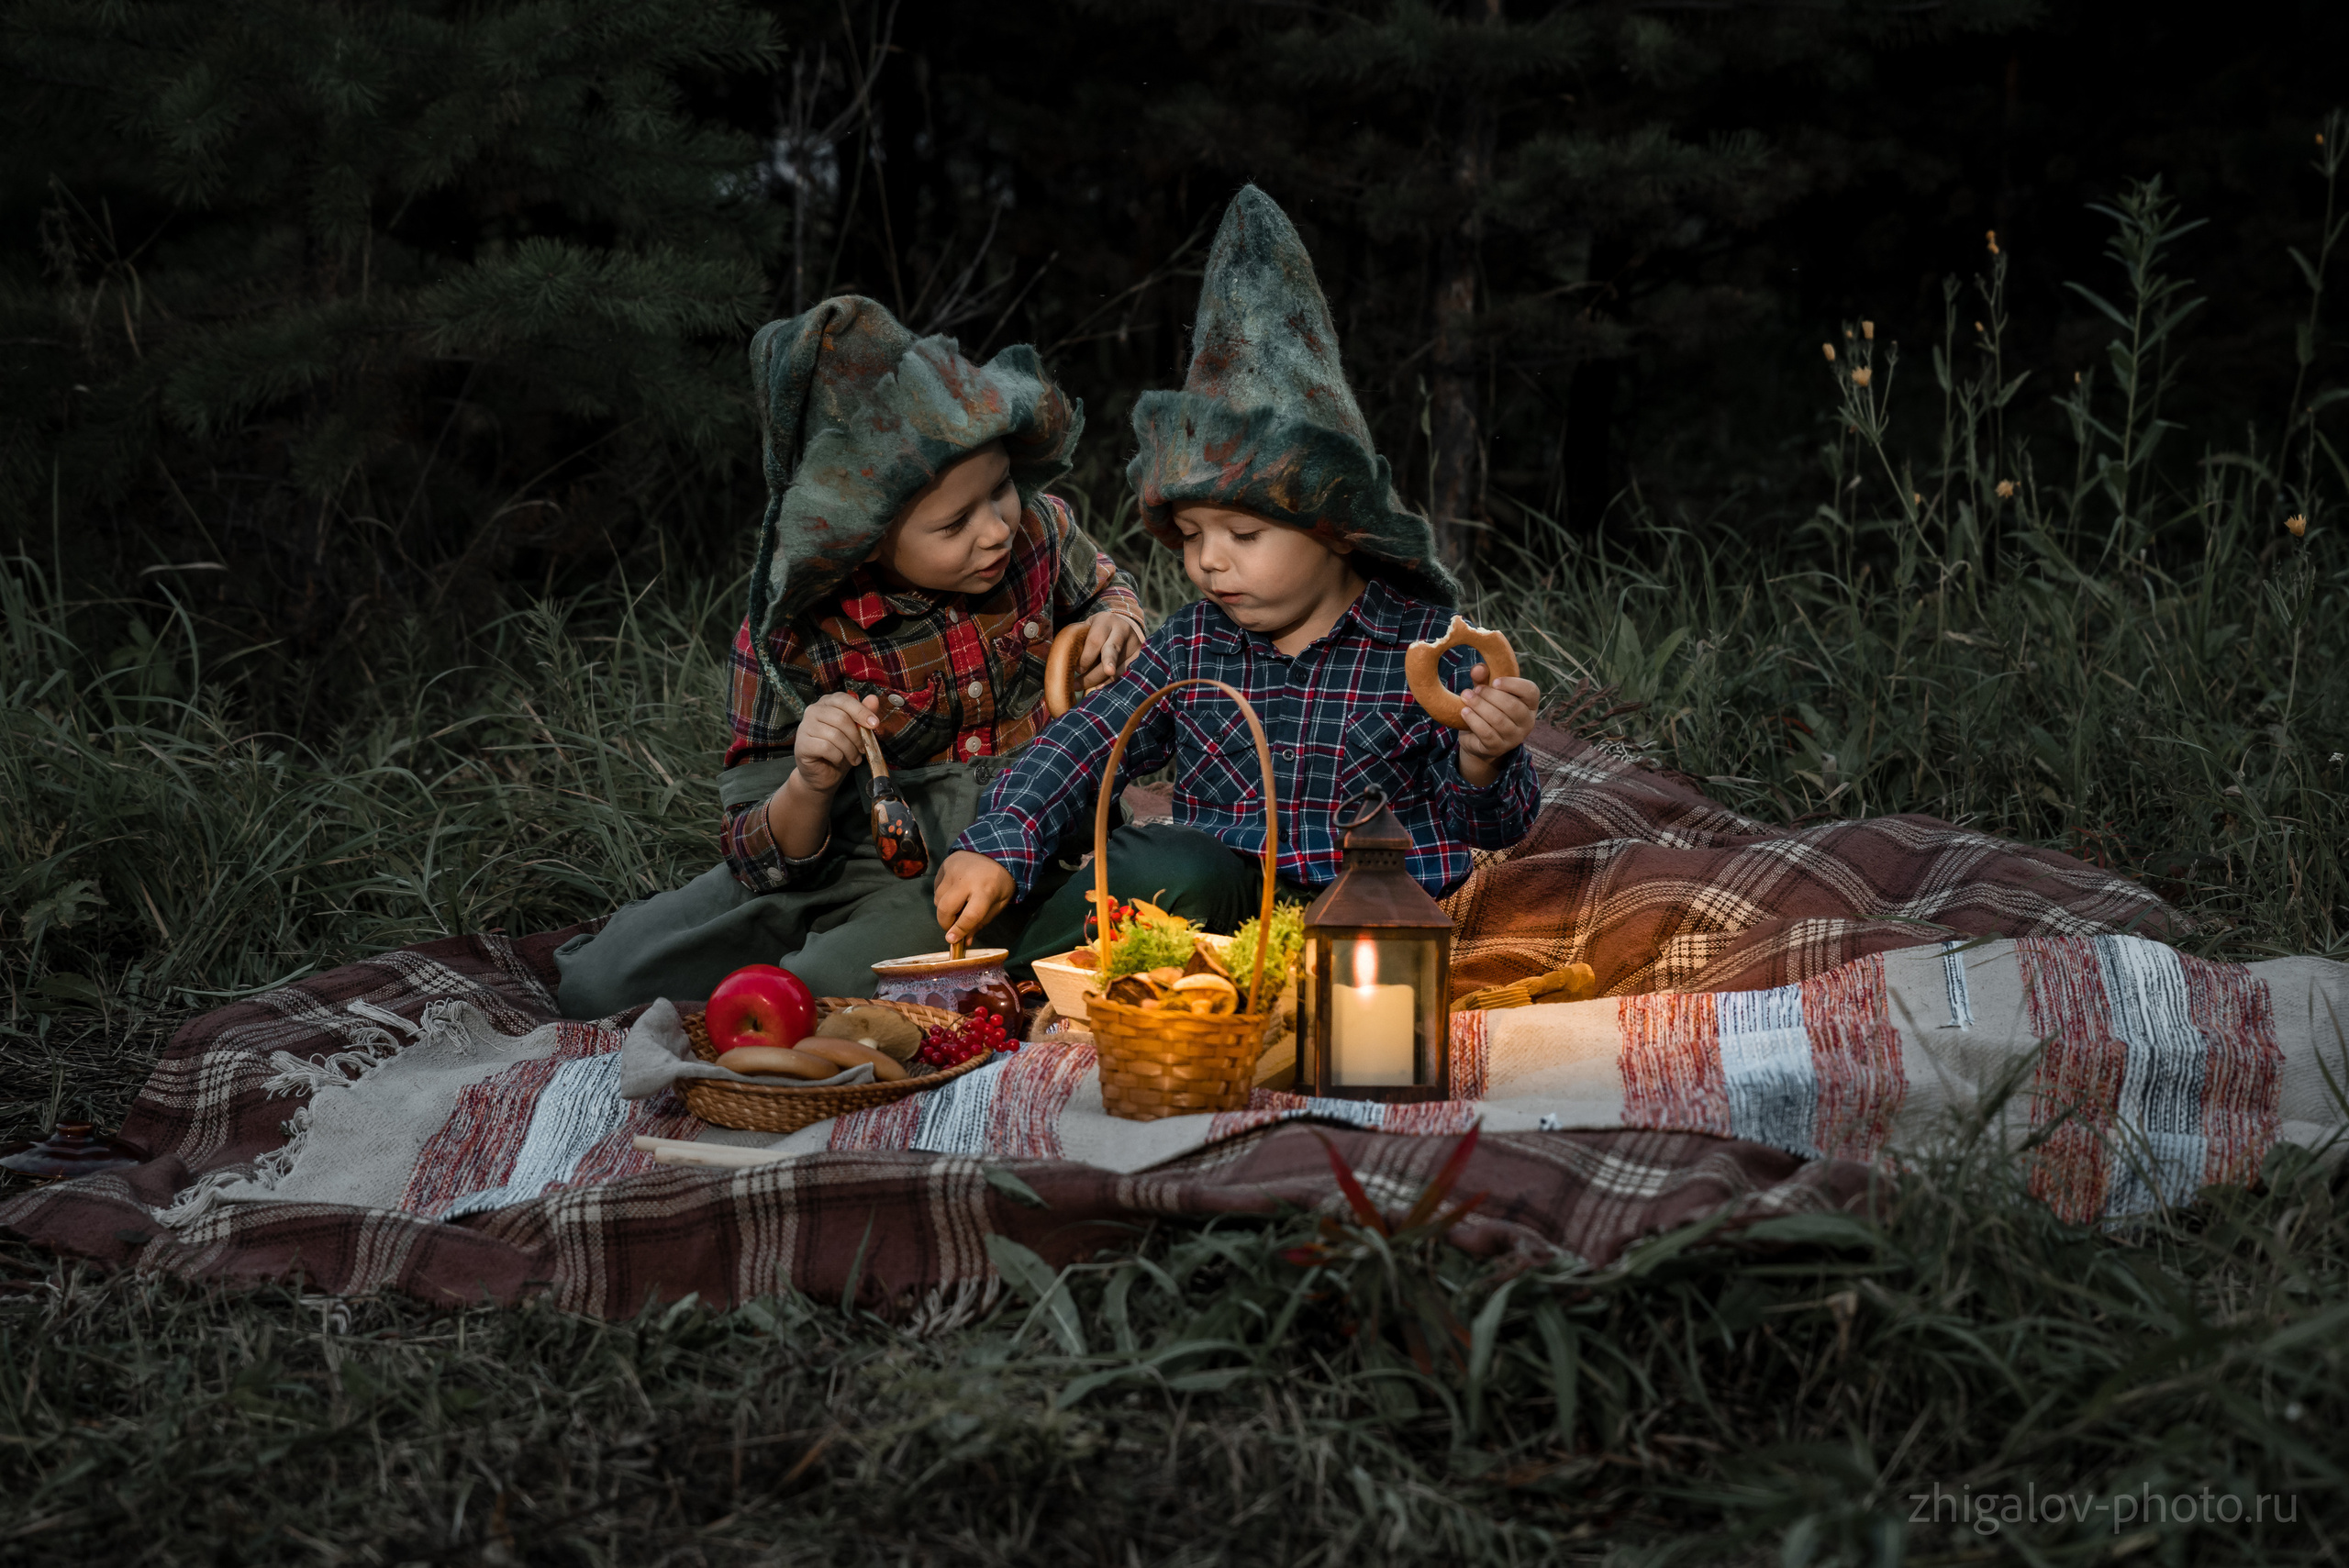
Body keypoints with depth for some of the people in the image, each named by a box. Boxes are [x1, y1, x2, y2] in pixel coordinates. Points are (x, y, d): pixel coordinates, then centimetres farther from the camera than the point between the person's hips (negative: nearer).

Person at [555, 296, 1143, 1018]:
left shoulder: (1037, 527, -8)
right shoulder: (792, 637, -16)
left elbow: (1102, 582, 20)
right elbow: (767, 864, -8)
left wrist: (1118, 619, -5)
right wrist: (809, 787, -31)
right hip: (863, 868, 1)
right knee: (600, 982, -7)